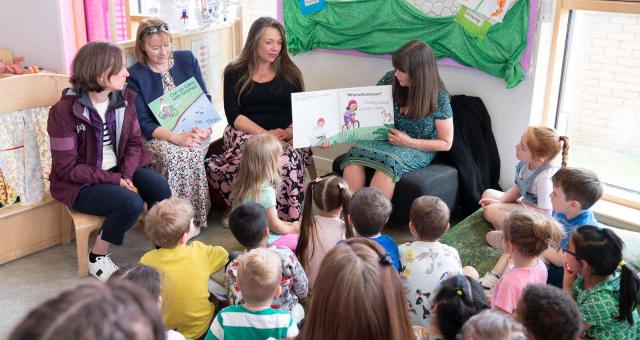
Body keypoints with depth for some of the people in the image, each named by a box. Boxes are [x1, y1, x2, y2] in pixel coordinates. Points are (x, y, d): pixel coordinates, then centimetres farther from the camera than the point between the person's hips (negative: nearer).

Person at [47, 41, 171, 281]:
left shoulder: (124, 99, -2)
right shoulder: (64, 111, -19)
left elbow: (134, 142, 4)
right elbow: (67, 167, -18)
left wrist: (126, 175, -15)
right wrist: (114, 180, -24)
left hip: (118, 170, 5)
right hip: (80, 182, -5)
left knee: (159, 187, -22)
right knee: (131, 203, -29)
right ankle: (97, 259, -5)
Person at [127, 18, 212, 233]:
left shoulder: (187, 59, 7)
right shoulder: (135, 75, -1)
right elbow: (143, 123, -7)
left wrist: (204, 126, -15)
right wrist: (176, 137, -24)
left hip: (193, 129, 2)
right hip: (158, 135, -2)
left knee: (192, 154, -32)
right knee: (176, 155, -35)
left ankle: (194, 217, -17)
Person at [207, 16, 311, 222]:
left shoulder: (290, 73, 15)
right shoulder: (235, 72, 9)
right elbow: (233, 115, -2)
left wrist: (289, 132, -14)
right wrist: (264, 134, -15)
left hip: (286, 138, 1)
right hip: (246, 135, -1)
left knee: (286, 159, -35)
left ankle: (289, 219, -20)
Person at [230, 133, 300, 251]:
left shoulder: (243, 184, -2)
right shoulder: (266, 191, -27)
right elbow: (275, 225, -18)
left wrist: (288, 224, 12)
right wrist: (292, 228, 1)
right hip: (266, 240, -9)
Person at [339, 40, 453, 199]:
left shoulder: (438, 97, -11)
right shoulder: (390, 80, -4)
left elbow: (445, 143, -5)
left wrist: (410, 142, -17)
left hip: (418, 149, -3)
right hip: (385, 140, 3)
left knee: (389, 161, -37)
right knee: (355, 152, -29)